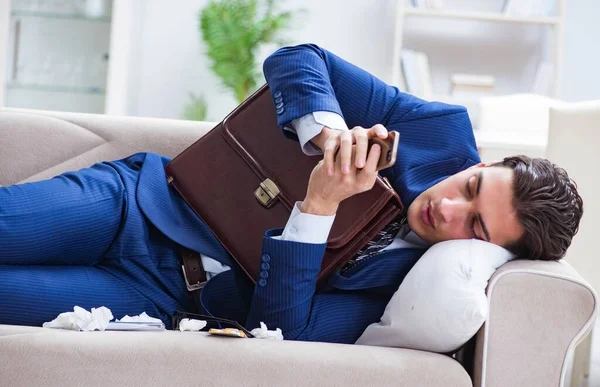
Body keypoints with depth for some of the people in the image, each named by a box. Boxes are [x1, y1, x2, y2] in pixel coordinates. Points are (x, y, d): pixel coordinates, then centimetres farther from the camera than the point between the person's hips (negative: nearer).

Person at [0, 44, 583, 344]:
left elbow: (277, 335, -24)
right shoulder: (443, 134, -7)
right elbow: (298, 60, -4)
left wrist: (317, 209, -32)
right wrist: (328, 129, -25)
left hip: (166, 296, -3)